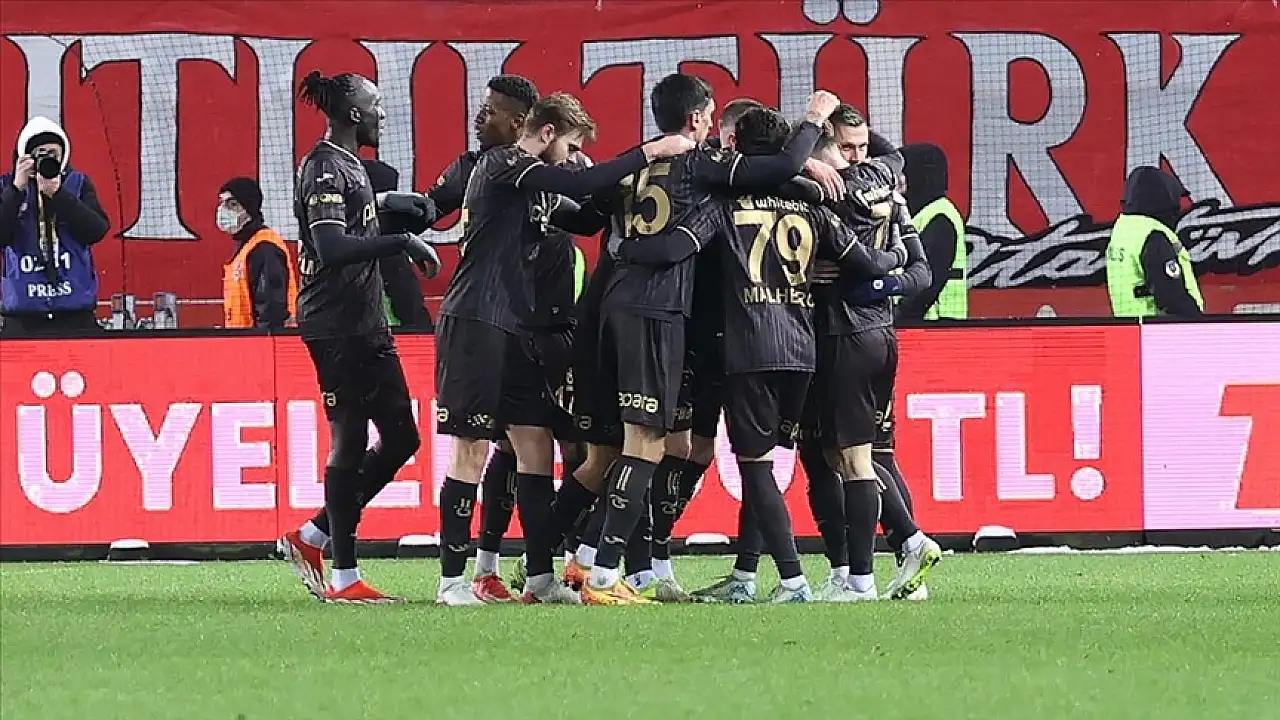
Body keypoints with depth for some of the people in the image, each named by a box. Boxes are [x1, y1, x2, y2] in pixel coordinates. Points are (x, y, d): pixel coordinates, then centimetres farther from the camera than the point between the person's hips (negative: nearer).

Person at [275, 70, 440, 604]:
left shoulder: (350, 167, 18)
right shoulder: (325, 169, -13)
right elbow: (332, 249, -25)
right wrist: (404, 243, -23)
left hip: (367, 326, 10)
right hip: (335, 326, -10)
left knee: (401, 437, 9)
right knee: (350, 443, -6)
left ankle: (310, 539, 17)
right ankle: (343, 579, 0)